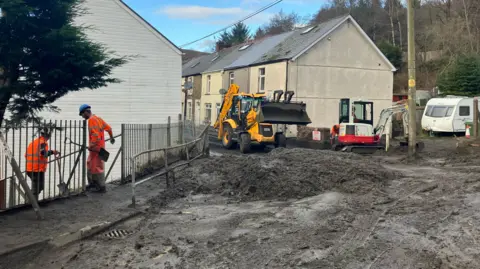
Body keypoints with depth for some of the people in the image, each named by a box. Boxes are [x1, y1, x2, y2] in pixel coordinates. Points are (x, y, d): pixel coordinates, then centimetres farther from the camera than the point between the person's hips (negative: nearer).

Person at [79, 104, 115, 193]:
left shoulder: (91, 120, -16)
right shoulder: (98, 118, 11)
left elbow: (95, 134, -25)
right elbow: (108, 128, 18)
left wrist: (92, 145, -23)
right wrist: (111, 137, 33)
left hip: (96, 147, -10)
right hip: (100, 146, 10)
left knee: (97, 166, -4)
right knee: (90, 164, 20)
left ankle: (101, 187, 2)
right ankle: (92, 184, 29)